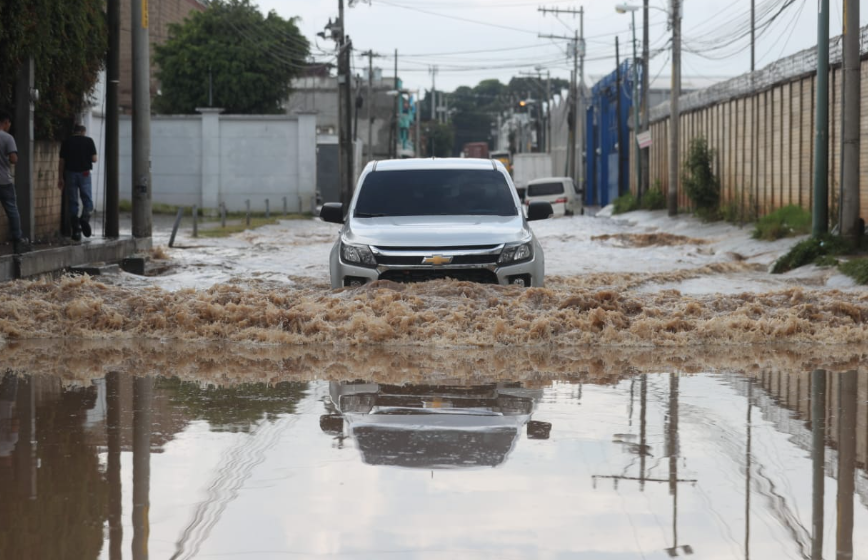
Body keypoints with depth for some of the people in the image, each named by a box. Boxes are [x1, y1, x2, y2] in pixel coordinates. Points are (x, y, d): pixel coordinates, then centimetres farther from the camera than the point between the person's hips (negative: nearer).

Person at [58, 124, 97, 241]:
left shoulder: (66, 142, 5)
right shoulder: (88, 141, 1)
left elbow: (62, 161, 4)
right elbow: (94, 159, -2)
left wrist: (61, 178, 10)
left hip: (70, 174, 1)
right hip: (84, 174, -1)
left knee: (72, 203, 6)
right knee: (87, 199, 4)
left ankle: (76, 230, 4)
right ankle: (85, 217, -27)